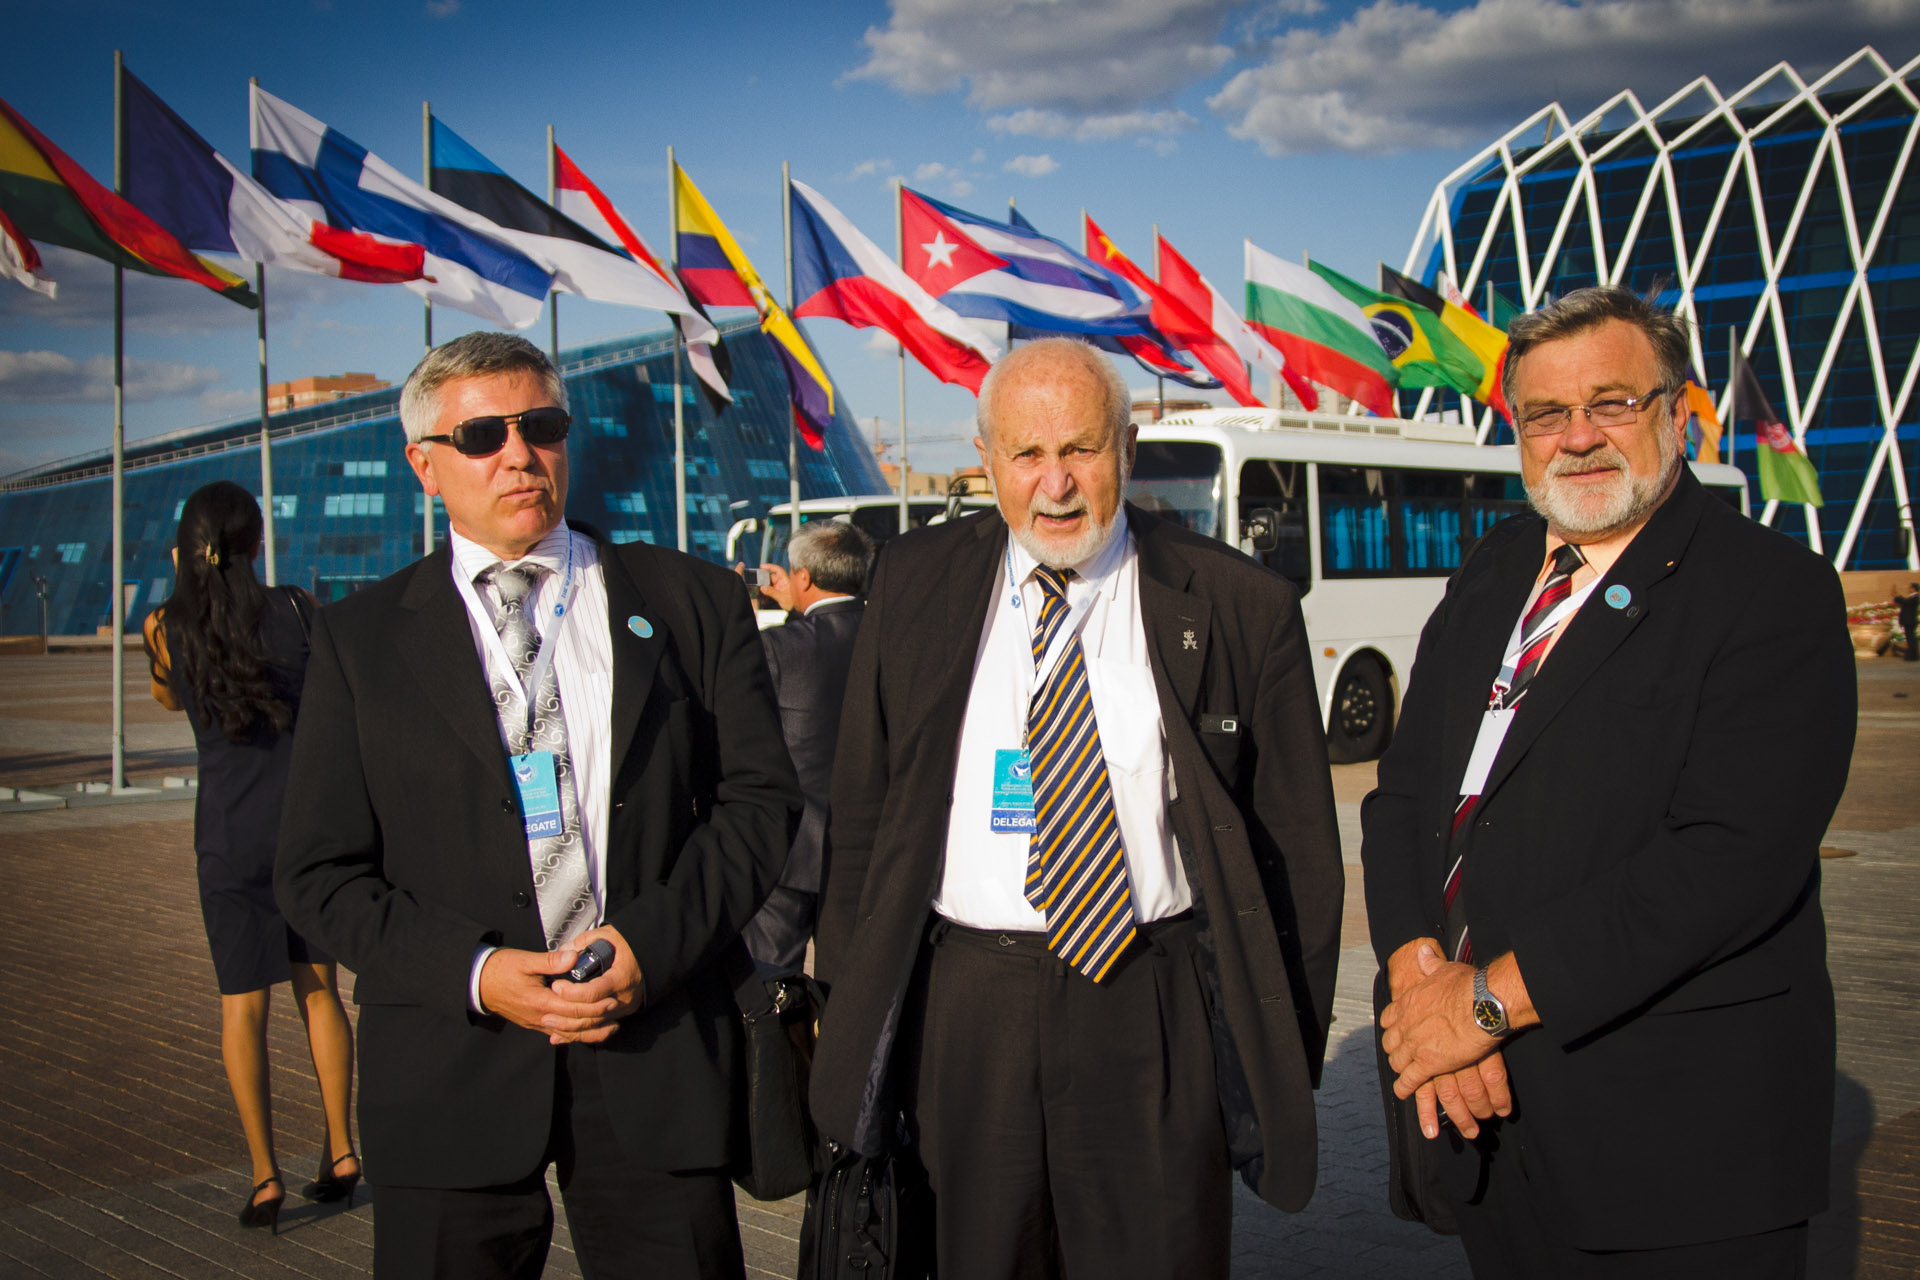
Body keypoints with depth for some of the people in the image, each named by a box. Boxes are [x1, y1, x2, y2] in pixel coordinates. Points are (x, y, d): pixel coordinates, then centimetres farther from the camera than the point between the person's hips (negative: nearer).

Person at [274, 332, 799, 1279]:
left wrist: (651, 940, -11)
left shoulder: (691, 603, 7)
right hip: (451, 1073, 0)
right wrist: (474, 973, -12)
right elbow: (319, 870, 3)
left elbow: (761, 795, 3)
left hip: (657, 1055, 0)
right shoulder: (359, 638, 6)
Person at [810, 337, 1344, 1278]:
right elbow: (860, 811, 10)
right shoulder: (914, 584, 5)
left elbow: (1298, 848, 3)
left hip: (1159, 1022, -1)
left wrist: (1287, 1059, 2)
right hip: (964, 1014, 2)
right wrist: (850, 1007, 7)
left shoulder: (1240, 608, -1)